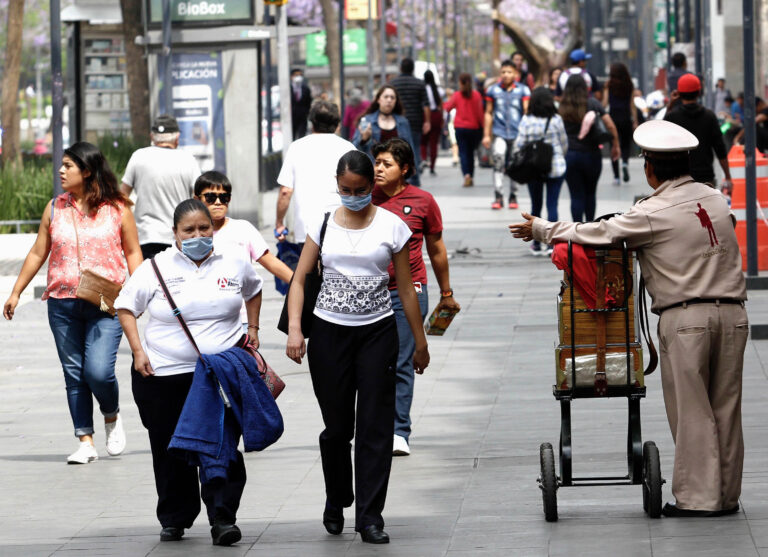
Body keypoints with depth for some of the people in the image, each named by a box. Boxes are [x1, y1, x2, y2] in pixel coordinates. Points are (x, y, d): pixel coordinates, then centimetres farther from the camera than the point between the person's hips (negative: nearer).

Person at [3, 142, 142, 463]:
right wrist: (16, 292, 15)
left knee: (98, 371, -15)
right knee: (74, 374, 3)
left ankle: (112, 417, 15)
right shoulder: (55, 209, 9)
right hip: (62, 304, 4)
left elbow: (132, 252, 7)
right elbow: (38, 253, 15)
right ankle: (86, 442, 9)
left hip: (106, 305, -3)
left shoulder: (117, 209, 1)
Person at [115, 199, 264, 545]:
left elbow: (253, 290, 27)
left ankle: (222, 518, -8)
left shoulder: (234, 263, 5)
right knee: (170, 450, 7)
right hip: (163, 374, 0)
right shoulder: (157, 268, -1)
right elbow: (125, 307, 7)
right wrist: (138, 351, -3)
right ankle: (174, 519, 20)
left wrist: (253, 328, 16)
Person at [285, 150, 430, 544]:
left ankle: (370, 516, -3)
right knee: (336, 426, 6)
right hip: (329, 331, 1)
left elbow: (406, 289, 4)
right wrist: (294, 329, -12)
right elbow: (299, 279, 1)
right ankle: (336, 502, 28)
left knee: (375, 425, -5)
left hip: (377, 332, -1)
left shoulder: (391, 226, 0)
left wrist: (420, 341, 5)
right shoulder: (324, 225, 3)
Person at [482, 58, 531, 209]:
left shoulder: (523, 90, 4)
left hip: (517, 134, 1)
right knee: (498, 159, -19)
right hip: (499, 133, -1)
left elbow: (527, 112, 3)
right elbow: (488, 113, 11)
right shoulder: (493, 90, 6)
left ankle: (513, 197, 19)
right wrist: (486, 135, 8)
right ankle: (498, 197, -19)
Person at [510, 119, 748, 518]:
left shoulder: (652, 214, -7)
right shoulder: (716, 200, 10)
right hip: (731, 312, 5)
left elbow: (597, 233, -4)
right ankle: (727, 495, 14)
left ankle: (698, 497, 2)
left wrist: (540, 229, 9)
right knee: (725, 407, 9)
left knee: (691, 410, 1)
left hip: (685, 318, -5)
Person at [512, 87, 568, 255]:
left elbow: (519, 144, -4)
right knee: (552, 205, 0)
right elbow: (564, 144, 2)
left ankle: (536, 244, 16)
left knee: (536, 205, 11)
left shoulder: (526, 120, -6)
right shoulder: (556, 120, -7)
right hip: (555, 168, -1)